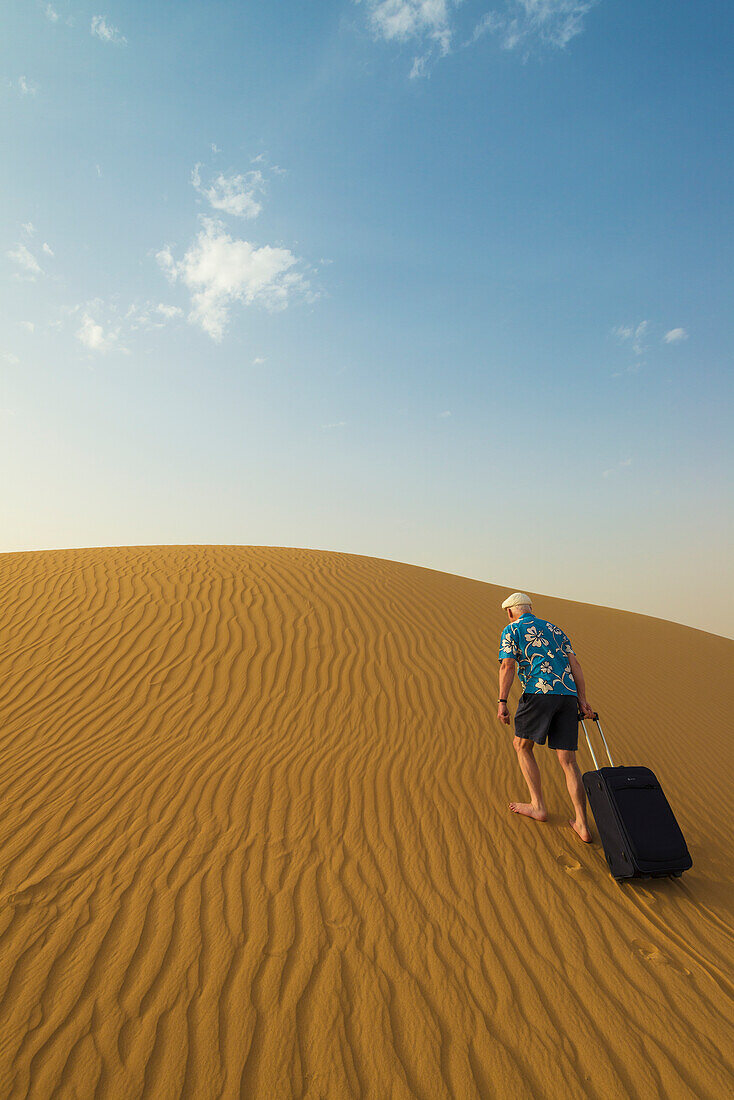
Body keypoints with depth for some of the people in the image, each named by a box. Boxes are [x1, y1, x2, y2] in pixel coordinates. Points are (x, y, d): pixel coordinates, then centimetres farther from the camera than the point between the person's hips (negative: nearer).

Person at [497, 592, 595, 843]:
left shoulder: (511, 630, 9)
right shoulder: (554, 629, 25)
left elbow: (507, 666, -5)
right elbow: (574, 663, 15)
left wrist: (502, 702, -6)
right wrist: (582, 701, 11)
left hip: (538, 692, -5)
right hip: (568, 694, 6)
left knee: (522, 746, 16)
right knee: (568, 761, 9)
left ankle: (538, 807, 18)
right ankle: (582, 824, 6)